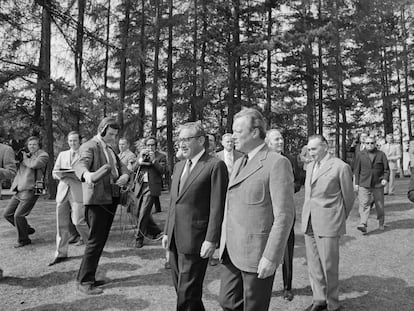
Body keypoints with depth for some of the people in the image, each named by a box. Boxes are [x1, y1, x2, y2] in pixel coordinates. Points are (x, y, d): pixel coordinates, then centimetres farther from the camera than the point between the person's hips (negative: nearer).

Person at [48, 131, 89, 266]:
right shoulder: (62, 154, 19)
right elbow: (54, 172, 15)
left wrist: (72, 174, -19)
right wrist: (60, 175, -8)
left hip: (78, 191, -5)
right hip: (63, 191, 5)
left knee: (78, 221, -10)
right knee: (61, 224, 6)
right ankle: (61, 253, 16)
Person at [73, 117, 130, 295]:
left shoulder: (110, 149, 18)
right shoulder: (89, 147, -10)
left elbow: (121, 166, 14)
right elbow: (80, 164, -28)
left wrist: (125, 175, -10)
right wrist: (87, 175, -51)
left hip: (111, 199, 9)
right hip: (96, 200, -9)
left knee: (101, 240, 14)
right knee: (95, 241, -6)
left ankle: (87, 277, 26)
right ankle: (84, 282, 6)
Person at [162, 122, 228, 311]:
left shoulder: (215, 166, -10)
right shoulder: (179, 166, 14)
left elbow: (217, 207, -13)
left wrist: (211, 240, -16)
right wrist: (167, 232, 15)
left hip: (196, 241, -7)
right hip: (175, 239, 7)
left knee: (188, 293, 2)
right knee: (180, 288, 17)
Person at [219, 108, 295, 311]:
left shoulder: (277, 163, -13)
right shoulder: (239, 163, 12)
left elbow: (284, 215, -17)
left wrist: (271, 257, -19)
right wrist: (224, 243, 17)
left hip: (259, 254, -7)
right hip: (233, 251, 7)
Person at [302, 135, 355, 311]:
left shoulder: (340, 167, -8)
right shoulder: (310, 167, 12)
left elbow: (349, 197, 1)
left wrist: (341, 218, 12)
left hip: (328, 224, -6)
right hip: (309, 222, 6)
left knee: (329, 265, 1)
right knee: (313, 264, 12)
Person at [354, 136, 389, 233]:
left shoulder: (381, 154, 4)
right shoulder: (361, 155, 4)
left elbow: (386, 169, 5)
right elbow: (357, 170, 8)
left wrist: (385, 178, -12)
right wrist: (356, 183, 4)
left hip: (378, 184, 1)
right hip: (364, 184, -1)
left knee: (380, 205, 11)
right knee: (364, 204, -11)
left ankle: (381, 223, 29)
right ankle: (363, 225, -14)